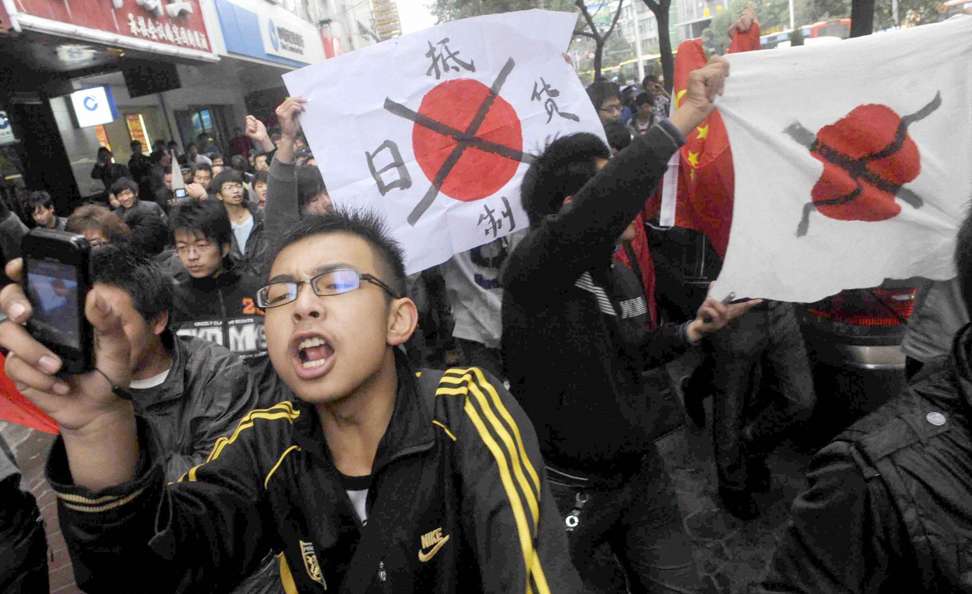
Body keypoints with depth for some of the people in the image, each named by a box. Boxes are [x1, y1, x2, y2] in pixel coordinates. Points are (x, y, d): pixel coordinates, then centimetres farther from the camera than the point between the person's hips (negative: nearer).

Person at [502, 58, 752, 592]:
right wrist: (685, 118, -39)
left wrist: (691, 331, 1)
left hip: (641, 471, 7)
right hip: (569, 488, -7)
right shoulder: (532, 270, -24)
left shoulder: (619, 271, 3)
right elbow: (603, 205, -44)